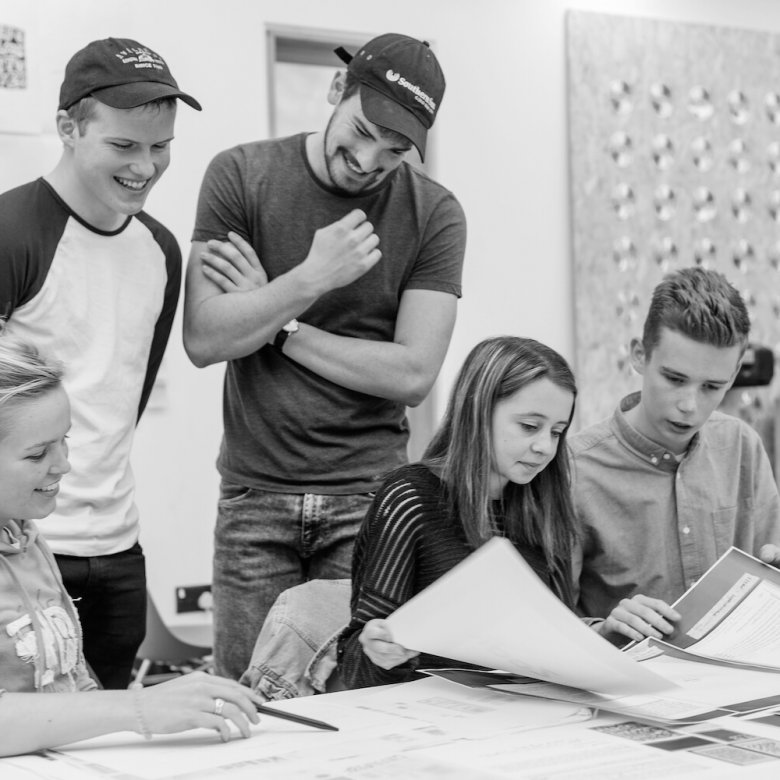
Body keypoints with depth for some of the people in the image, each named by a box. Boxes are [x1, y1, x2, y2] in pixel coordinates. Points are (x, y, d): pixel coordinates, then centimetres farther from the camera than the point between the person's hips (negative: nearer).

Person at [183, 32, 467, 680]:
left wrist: (273, 324, -7)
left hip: (370, 490, 0)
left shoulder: (433, 214, -1)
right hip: (256, 491, 0)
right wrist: (312, 278, -18)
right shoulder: (241, 177, 0)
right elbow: (203, 340, -8)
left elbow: (413, 374, -8)